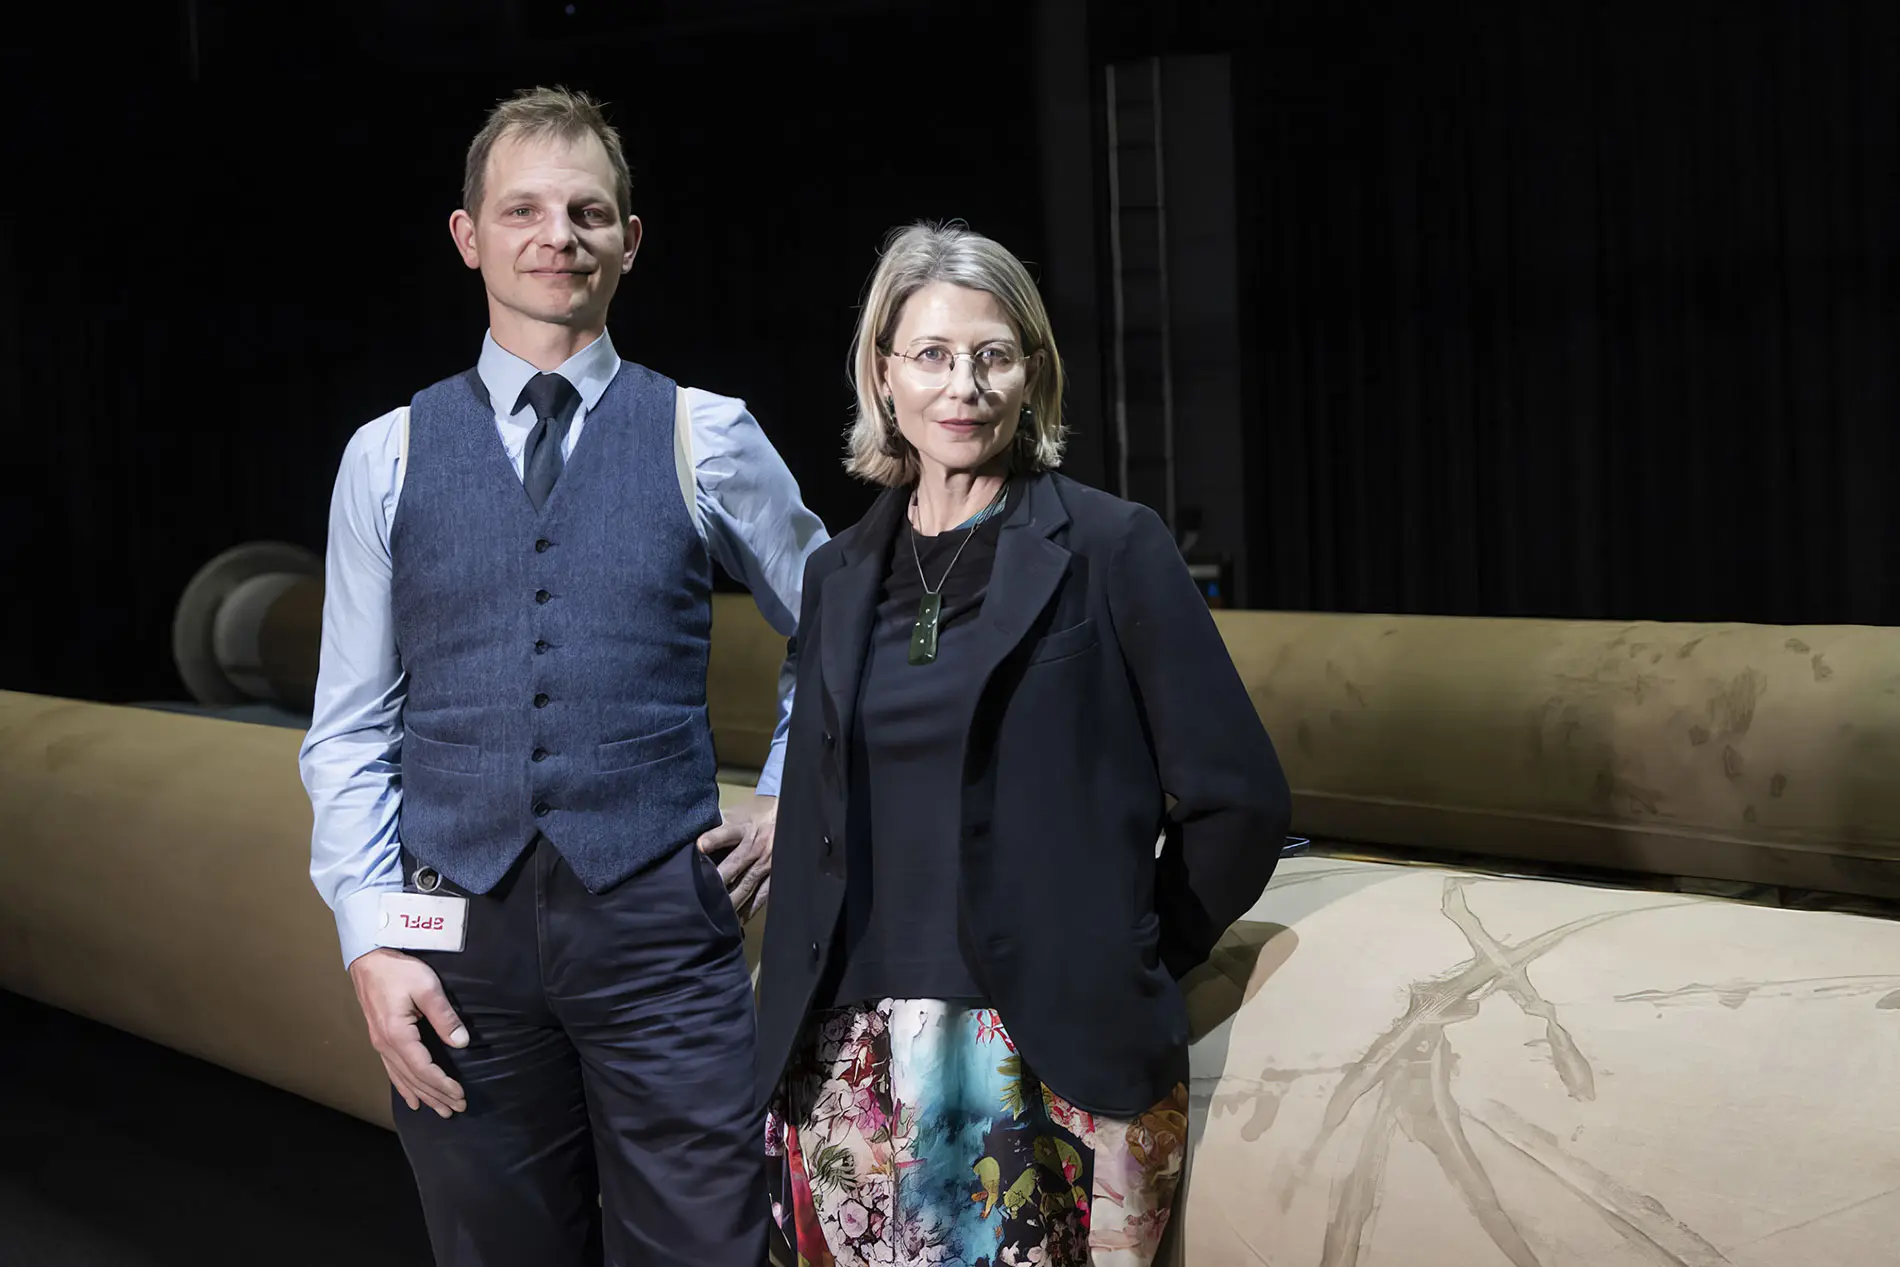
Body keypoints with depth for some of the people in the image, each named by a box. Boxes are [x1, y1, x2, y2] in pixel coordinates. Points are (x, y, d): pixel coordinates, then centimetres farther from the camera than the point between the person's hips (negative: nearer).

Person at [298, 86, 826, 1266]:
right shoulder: (389, 457, 6)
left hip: (662, 924, -1)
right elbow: (353, 730, 6)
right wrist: (372, 940, -2)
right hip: (461, 945, 1)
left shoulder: (706, 439, 3)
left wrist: (789, 807, 8)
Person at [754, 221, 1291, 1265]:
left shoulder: (1111, 547, -4)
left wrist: (1124, 965, 2)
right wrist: (786, 1035, 13)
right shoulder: (840, 573, 11)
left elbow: (1238, 799, -4)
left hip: (1053, 1059, -4)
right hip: (852, 1057, 4)